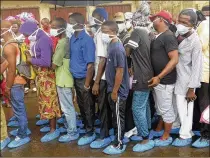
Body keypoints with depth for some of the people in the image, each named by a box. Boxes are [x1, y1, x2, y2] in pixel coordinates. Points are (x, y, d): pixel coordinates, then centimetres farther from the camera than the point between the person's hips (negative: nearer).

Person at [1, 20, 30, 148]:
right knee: (19, 108, 20)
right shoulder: (14, 43, 9)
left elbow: (12, 69, -23)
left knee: (19, 110, 0)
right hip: (18, 80, 10)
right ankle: (22, 129, 34)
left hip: (15, 82, -10)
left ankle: (23, 136, 10)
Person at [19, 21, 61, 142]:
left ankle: (53, 131, 10)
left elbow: (46, 62, -27)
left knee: (49, 102, -1)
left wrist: (31, 60, -15)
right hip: (42, 74, 10)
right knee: (47, 101, 17)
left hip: (46, 74, -10)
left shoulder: (44, 40, -22)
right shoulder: (40, 39, 8)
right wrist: (31, 57, -1)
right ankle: (52, 126, 30)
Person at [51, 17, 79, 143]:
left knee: (67, 107, 1)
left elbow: (54, 64, -19)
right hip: (66, 77, 10)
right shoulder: (67, 41, 8)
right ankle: (72, 127, 32)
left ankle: (72, 133, 10)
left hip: (63, 79, -9)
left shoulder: (62, 44, -21)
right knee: (69, 106, 19)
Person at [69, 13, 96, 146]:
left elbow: (90, 64, -19)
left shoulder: (87, 40, -18)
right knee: (81, 105, 19)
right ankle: (85, 127, 36)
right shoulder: (72, 38, 4)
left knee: (88, 107, 6)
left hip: (84, 79, -7)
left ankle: (90, 133, 21)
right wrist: (72, 77, 9)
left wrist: (87, 83, -18)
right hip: (75, 78, 7)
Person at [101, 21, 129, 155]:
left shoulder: (117, 49, -21)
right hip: (113, 89, 9)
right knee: (116, 118, 18)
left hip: (118, 91, -9)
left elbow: (120, 72, -22)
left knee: (118, 119, 3)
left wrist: (114, 91, -18)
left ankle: (119, 145, 16)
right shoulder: (112, 46, 7)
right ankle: (119, 142, 31)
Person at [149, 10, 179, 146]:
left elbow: (175, 59, -24)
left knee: (166, 109, 4)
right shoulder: (159, 36, 12)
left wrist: (159, 77, -26)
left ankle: (166, 137, 17)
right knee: (161, 108, 21)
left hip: (165, 80, -9)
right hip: (158, 79, 9)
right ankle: (159, 130, 36)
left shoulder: (168, 36, -17)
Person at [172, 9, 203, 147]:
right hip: (177, 78, 6)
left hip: (186, 81, -6)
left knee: (185, 109, 5)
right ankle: (187, 130, 33)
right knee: (181, 108, 15)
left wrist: (191, 88, -15)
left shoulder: (195, 41, -19)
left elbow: (197, 67, -17)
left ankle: (185, 136, 21)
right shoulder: (178, 35, -1)